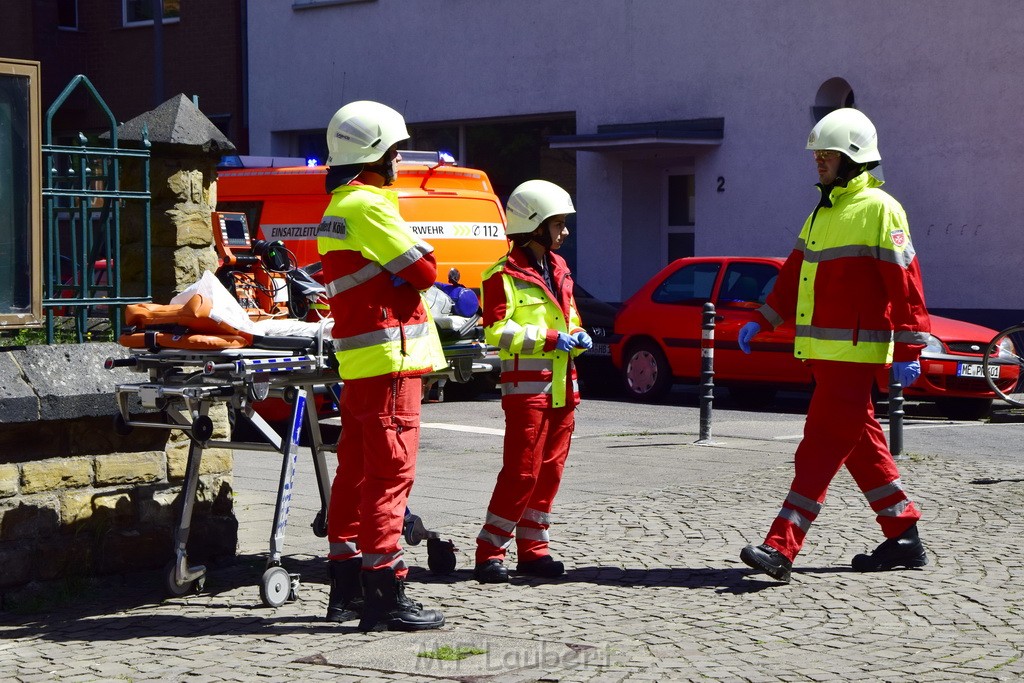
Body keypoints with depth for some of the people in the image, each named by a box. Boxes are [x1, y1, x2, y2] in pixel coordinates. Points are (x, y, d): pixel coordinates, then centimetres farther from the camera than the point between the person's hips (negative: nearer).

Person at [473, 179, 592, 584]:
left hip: (562, 387, 8)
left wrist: (577, 338, 6)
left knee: (549, 472, 9)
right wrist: (549, 338, -20)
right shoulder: (505, 275, -9)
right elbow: (497, 331, -17)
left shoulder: (559, 270, 18)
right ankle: (489, 553, -3)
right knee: (522, 473, -9)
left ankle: (532, 550, 16)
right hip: (527, 385, -8)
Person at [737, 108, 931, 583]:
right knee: (861, 445, 13)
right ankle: (904, 538, 22)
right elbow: (795, 274, 23)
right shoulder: (824, 212, 19)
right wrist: (761, 321, 17)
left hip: (854, 352, -9)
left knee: (821, 447, -11)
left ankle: (781, 548, -16)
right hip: (824, 350, 9)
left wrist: (908, 350, -17)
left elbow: (904, 283, -13)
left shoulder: (878, 210, -9)